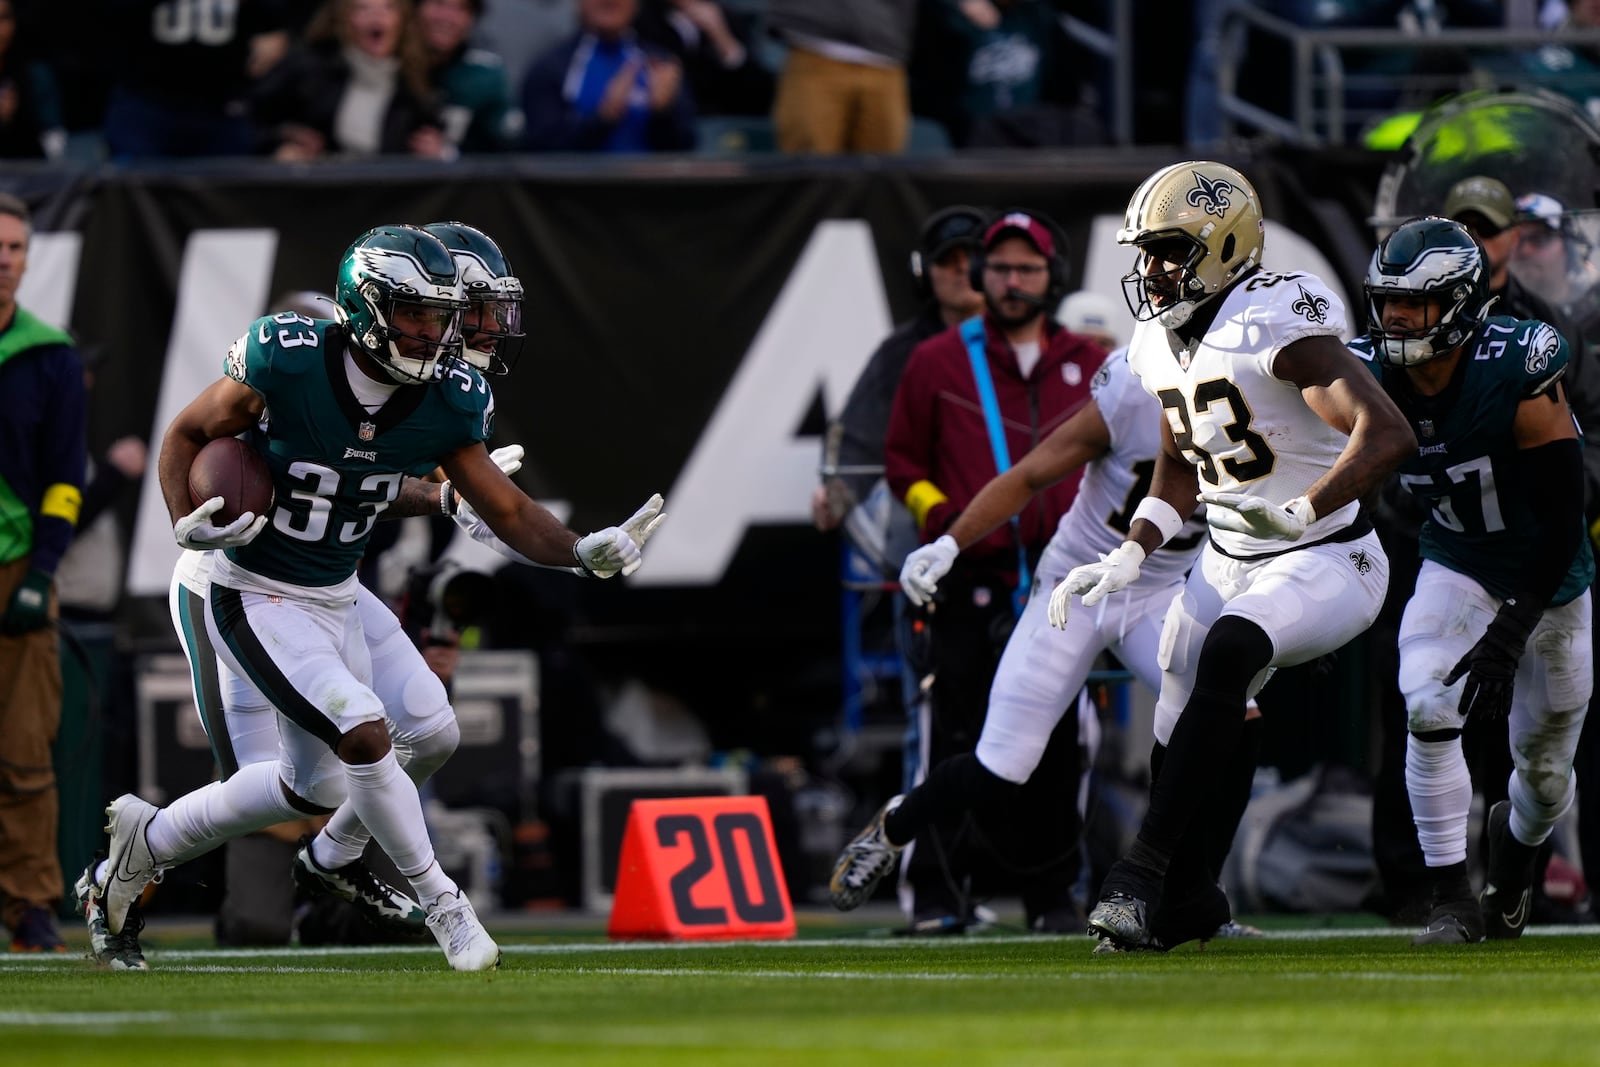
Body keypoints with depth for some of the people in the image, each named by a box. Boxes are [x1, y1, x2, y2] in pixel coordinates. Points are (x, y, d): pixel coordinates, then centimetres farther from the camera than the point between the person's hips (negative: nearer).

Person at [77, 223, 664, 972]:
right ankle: (440, 904, -2)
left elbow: (508, 511, -4)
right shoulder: (286, 362, -23)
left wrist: (583, 551, -22)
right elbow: (186, 434, -8)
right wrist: (186, 525, -24)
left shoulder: (445, 404, -10)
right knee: (365, 734, -20)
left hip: (338, 598, 7)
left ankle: (148, 841, 34)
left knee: (315, 784, 15)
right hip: (257, 601, -7)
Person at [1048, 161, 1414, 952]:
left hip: (1324, 561, -9)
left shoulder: (1276, 326, -22)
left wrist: (1302, 514, -37)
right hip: (1227, 560, 9)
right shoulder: (1162, 343, 4)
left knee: (1227, 652, -33)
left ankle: (1144, 867, -32)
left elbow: (1389, 435, -32)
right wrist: (1128, 559, 6)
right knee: (1186, 753, 4)